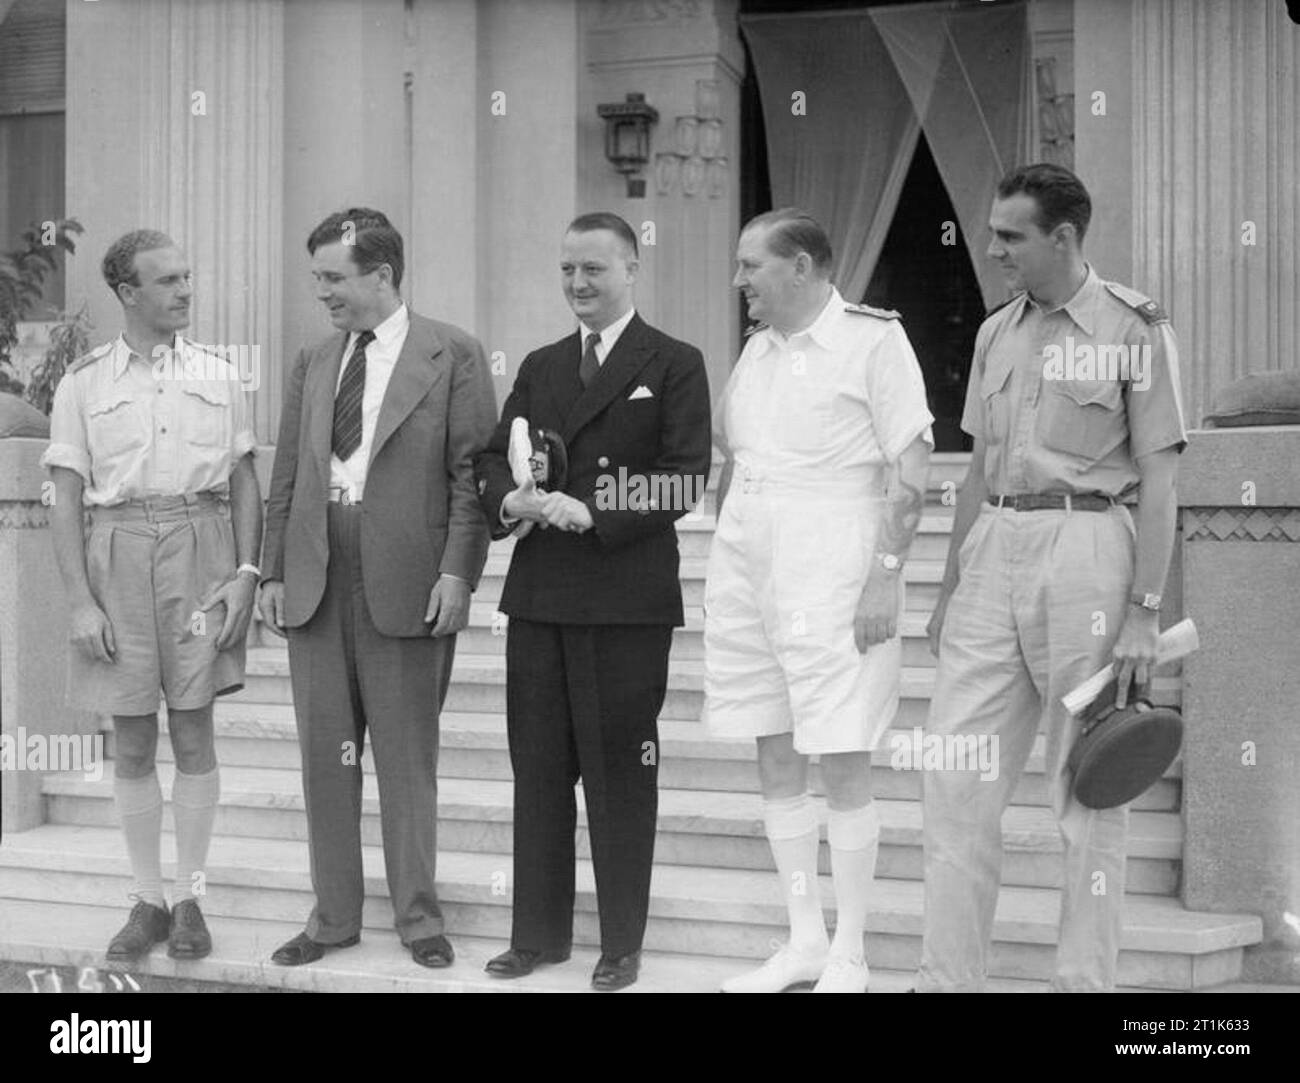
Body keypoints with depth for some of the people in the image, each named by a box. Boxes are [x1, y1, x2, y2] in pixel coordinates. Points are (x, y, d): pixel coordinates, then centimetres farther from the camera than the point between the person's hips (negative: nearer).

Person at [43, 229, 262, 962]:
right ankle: (149, 899, 18)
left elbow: (246, 484, 9)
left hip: (199, 546, 0)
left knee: (193, 734, 3)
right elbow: (67, 501, 2)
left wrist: (248, 571, -3)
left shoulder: (218, 375, 7)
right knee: (132, 743, 6)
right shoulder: (84, 383, 4)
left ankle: (191, 899, 14)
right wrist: (81, 602, -5)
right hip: (117, 552, 0)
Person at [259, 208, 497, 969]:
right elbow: (287, 477, 14)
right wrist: (274, 571, 8)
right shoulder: (313, 365, 14)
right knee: (325, 754, 8)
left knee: (407, 756, 4)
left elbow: (471, 474, -6)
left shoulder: (453, 355, -2)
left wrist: (456, 572, -13)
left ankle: (418, 915, 16)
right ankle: (334, 915, 19)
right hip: (316, 584, 5)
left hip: (406, 584, -5)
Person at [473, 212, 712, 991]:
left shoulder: (675, 364, -1)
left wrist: (591, 510, -19)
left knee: (620, 772, 3)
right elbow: (493, 459, 14)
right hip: (539, 596, 5)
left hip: (627, 600, -5)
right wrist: (510, 498, -9)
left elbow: (686, 480, -10)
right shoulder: (540, 367, 16)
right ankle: (539, 933, 21)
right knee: (538, 767, 10)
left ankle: (623, 943, 14)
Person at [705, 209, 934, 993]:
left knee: (844, 763, -3)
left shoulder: (873, 339, -6)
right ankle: (804, 940, 21)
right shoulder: (758, 348, 14)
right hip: (749, 568, 7)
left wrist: (885, 576, -17)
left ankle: (849, 958, 8)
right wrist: (726, 571, 16)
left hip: (832, 570, -7)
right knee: (776, 759, 10)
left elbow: (911, 473, -11)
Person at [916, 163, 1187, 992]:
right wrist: (951, 588, 16)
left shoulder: (1134, 327, -4)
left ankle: (1087, 978, 15)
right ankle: (948, 976, 11)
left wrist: (1146, 610, -12)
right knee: (956, 775, 3)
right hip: (993, 549, 6)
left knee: (1089, 785, 3)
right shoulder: (996, 333, 13)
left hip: (1084, 544, -5)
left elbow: (1159, 479, -6)